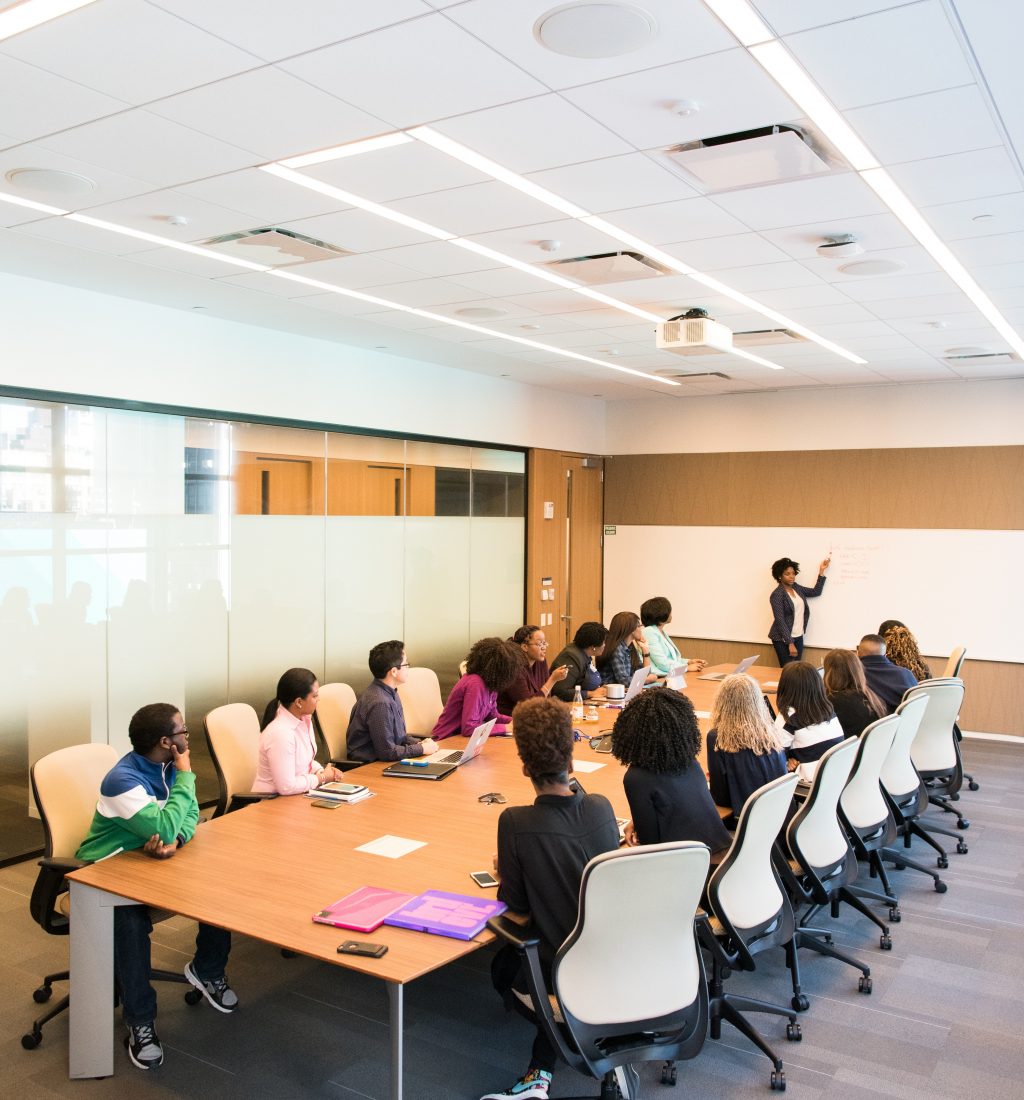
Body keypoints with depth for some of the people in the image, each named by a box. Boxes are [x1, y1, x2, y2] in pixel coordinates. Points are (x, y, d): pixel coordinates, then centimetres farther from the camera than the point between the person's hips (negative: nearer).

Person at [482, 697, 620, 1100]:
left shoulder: (515, 823, -23)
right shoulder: (602, 808, -9)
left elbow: (517, 904, -13)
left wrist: (505, 876, 10)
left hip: (561, 966, -4)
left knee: (503, 970, 30)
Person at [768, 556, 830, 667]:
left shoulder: (797, 588, 8)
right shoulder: (777, 595, -14)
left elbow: (816, 592, 16)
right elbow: (780, 621, -17)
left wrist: (821, 571, 11)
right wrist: (790, 643, -20)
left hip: (798, 637, 7)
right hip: (783, 639, -7)